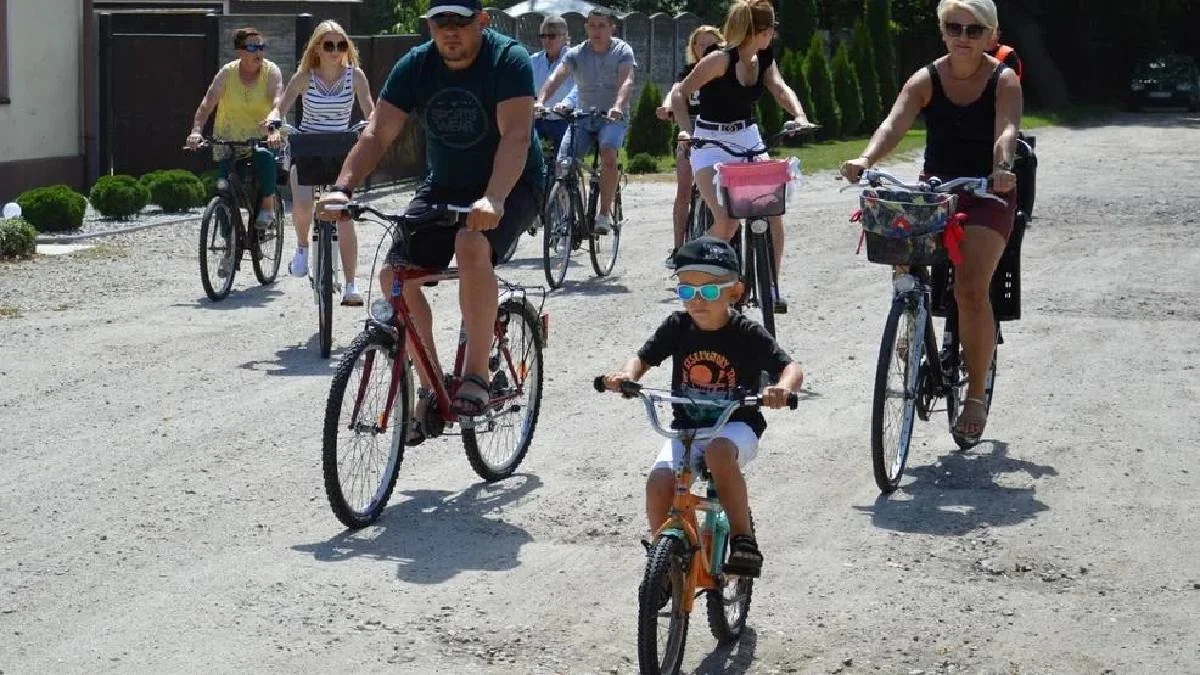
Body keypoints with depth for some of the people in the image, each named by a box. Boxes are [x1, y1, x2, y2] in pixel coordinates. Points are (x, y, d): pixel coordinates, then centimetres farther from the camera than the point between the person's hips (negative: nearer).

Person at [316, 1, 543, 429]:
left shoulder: (508, 59, -19)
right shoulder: (415, 66, -6)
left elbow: (516, 136, -32)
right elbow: (377, 134, -12)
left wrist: (493, 199, -48)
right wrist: (343, 188, -29)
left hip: (510, 186, -5)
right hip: (444, 186, 5)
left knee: (472, 245, -36)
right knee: (394, 273, -12)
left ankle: (476, 376, -24)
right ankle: (430, 389, 1)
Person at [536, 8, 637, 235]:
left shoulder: (622, 51, -5)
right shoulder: (576, 54, 0)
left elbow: (627, 81, -22)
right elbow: (556, 78, -16)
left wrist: (618, 106, -43)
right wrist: (540, 101, -36)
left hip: (613, 117, -3)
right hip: (583, 116, 3)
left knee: (608, 155, -32)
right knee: (562, 164, -14)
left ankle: (605, 214, -25)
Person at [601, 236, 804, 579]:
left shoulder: (747, 334, -10)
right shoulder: (677, 327, -1)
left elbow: (791, 367, -15)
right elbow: (643, 358, 6)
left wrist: (783, 387, -40)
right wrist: (627, 376, -18)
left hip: (736, 426, -3)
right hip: (687, 428, 3)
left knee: (718, 451, -39)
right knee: (659, 481, -24)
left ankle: (743, 538, -25)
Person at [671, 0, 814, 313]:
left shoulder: (764, 58, 2)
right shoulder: (721, 59, -19)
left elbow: (780, 88, -11)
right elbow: (680, 94, -19)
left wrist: (799, 115, -31)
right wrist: (685, 129, -35)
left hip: (748, 138, 6)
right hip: (711, 142, -6)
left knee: (773, 208, -10)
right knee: (727, 222, -20)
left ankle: (772, 285, 0)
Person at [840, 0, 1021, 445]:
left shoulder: (1004, 81, -7)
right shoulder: (926, 80, -2)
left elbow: (1006, 130, -26)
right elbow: (895, 124, -19)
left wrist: (1002, 168, -48)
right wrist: (866, 160, -39)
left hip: (987, 196, -3)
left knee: (971, 289, -19)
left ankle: (976, 395, -5)